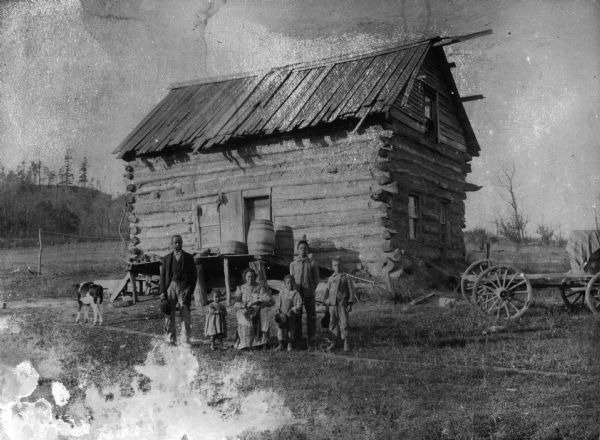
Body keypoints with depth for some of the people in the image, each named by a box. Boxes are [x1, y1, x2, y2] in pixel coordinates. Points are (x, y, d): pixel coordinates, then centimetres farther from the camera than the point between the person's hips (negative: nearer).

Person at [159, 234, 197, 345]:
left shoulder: (188, 257, 11)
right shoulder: (166, 258, 15)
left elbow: (193, 275, 8)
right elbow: (162, 275, 12)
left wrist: (190, 289, -5)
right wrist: (162, 292, 0)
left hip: (184, 289, -2)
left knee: (185, 315, -9)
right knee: (169, 316, 2)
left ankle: (186, 341, -6)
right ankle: (171, 340, 10)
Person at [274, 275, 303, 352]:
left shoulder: (296, 293, -3)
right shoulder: (281, 293, 9)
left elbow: (299, 305, -8)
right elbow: (277, 303, 13)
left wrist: (292, 311, -17)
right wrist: (278, 310, -2)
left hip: (291, 315, -3)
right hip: (282, 314, 3)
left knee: (290, 328, -1)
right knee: (280, 328, -5)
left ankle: (289, 344, 17)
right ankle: (281, 344, 8)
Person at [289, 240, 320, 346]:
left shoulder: (313, 264, 6)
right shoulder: (293, 264, 11)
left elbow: (316, 280, 7)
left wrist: (311, 290, -3)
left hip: (309, 294, -1)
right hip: (296, 293, 1)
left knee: (311, 316, 0)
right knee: (296, 316, 3)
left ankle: (310, 339, 9)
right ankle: (297, 338, 11)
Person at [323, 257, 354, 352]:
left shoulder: (346, 277, 4)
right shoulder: (330, 279, 14)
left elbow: (350, 291, 2)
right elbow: (327, 291, 18)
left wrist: (350, 303, -4)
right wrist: (325, 302, 11)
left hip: (342, 303, -3)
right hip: (332, 303, 3)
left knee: (344, 322, -5)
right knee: (333, 323, 5)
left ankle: (346, 342, 6)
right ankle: (334, 342, 15)